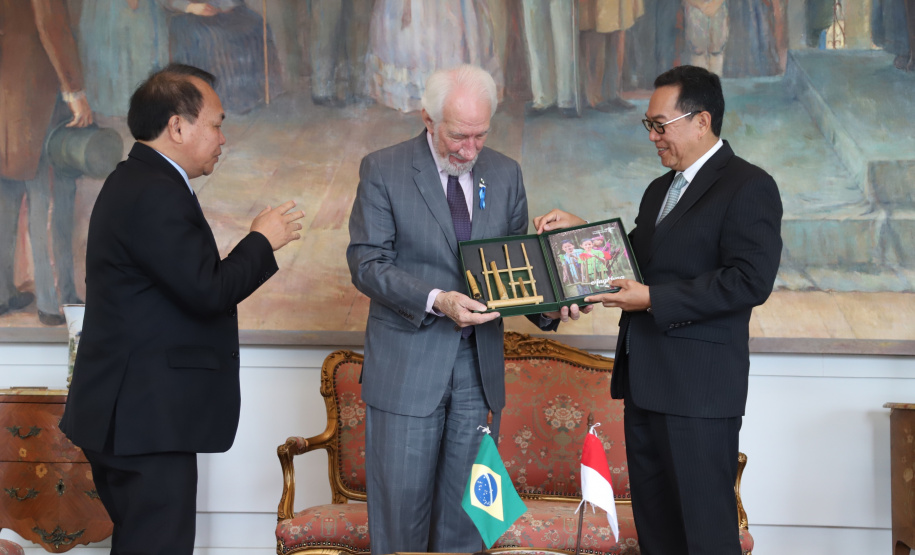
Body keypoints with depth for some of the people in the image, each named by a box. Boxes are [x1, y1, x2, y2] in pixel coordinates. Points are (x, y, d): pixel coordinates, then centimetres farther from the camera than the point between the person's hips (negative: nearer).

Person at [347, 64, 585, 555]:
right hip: (407, 363, -3)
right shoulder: (383, 170, -5)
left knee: (465, 506, 9)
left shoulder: (505, 175, 7)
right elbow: (366, 264, -10)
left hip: (479, 366, 4)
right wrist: (436, 301, -24)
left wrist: (546, 307, -9)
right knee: (401, 502, 1)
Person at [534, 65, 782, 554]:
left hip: (698, 386, -9)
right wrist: (580, 231, 11)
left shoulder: (748, 187, -9)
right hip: (645, 382, 9)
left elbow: (750, 281, -19)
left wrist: (653, 299, -18)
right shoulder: (659, 191, 20)